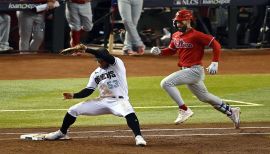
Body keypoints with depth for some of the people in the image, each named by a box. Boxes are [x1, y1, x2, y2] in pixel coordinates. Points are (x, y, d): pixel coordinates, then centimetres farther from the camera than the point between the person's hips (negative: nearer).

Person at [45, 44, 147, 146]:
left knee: (129, 113, -41)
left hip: (119, 100, -6)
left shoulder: (117, 64, -10)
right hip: (103, 101, 6)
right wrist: (74, 95, -10)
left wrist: (86, 49, -36)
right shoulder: (96, 73, 7)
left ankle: (138, 137, -34)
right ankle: (62, 133, 26)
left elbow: (108, 57, -30)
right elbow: (88, 90, 8)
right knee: (73, 110, 4)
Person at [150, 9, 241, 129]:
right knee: (204, 97, 21)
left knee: (166, 83, -21)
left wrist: (214, 63, -21)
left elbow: (215, 45, -16)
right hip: (187, 71, 9)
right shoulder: (176, 36, 9)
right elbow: (171, 50, 21)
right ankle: (231, 111, 34)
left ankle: (184, 110, -16)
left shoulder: (196, 35, -16)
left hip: (195, 70, -9)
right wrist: (160, 51, 2)